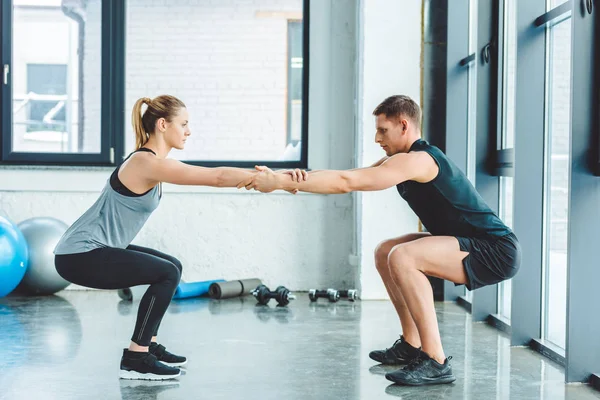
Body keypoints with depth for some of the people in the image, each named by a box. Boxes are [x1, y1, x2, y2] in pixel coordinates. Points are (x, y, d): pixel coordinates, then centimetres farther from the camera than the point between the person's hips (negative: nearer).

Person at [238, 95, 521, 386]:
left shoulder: (417, 160, -20)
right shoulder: (399, 160, 11)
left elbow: (347, 182, -25)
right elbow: (349, 178, 3)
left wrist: (280, 182, -23)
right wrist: (300, 180, -15)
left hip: (497, 252, -10)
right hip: (473, 245, 10)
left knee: (402, 257, -28)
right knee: (385, 252, 14)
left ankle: (435, 362, -24)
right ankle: (411, 346, 19)